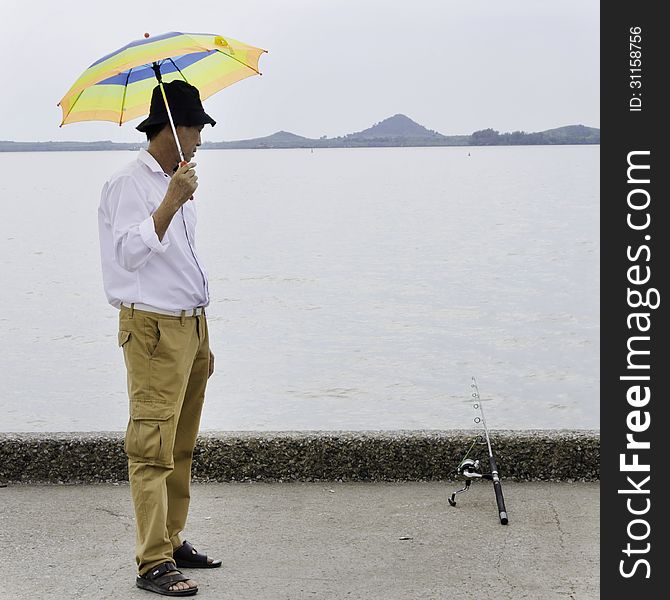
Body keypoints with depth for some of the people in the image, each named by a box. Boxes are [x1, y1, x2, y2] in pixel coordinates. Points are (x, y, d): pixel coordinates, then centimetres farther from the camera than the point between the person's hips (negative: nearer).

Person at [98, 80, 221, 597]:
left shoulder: (175, 185, 18)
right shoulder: (128, 185, -9)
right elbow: (129, 254, -22)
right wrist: (170, 203, -27)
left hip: (190, 325, 9)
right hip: (153, 328, -9)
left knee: (181, 447, 13)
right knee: (153, 449, -8)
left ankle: (172, 542, 22)